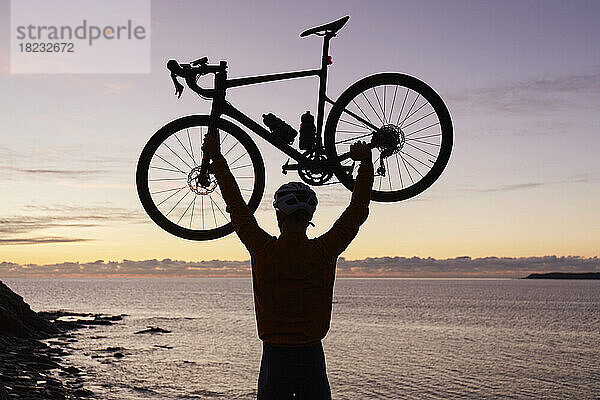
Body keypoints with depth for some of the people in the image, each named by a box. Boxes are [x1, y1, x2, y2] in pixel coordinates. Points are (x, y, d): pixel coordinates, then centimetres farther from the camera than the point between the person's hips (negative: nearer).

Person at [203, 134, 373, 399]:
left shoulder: (264, 251, -10)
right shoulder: (324, 252, -9)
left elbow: (237, 208, 4)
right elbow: (357, 211, 3)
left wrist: (216, 158, 14)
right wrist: (365, 162, 13)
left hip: (274, 360, 0)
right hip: (313, 361, 0)